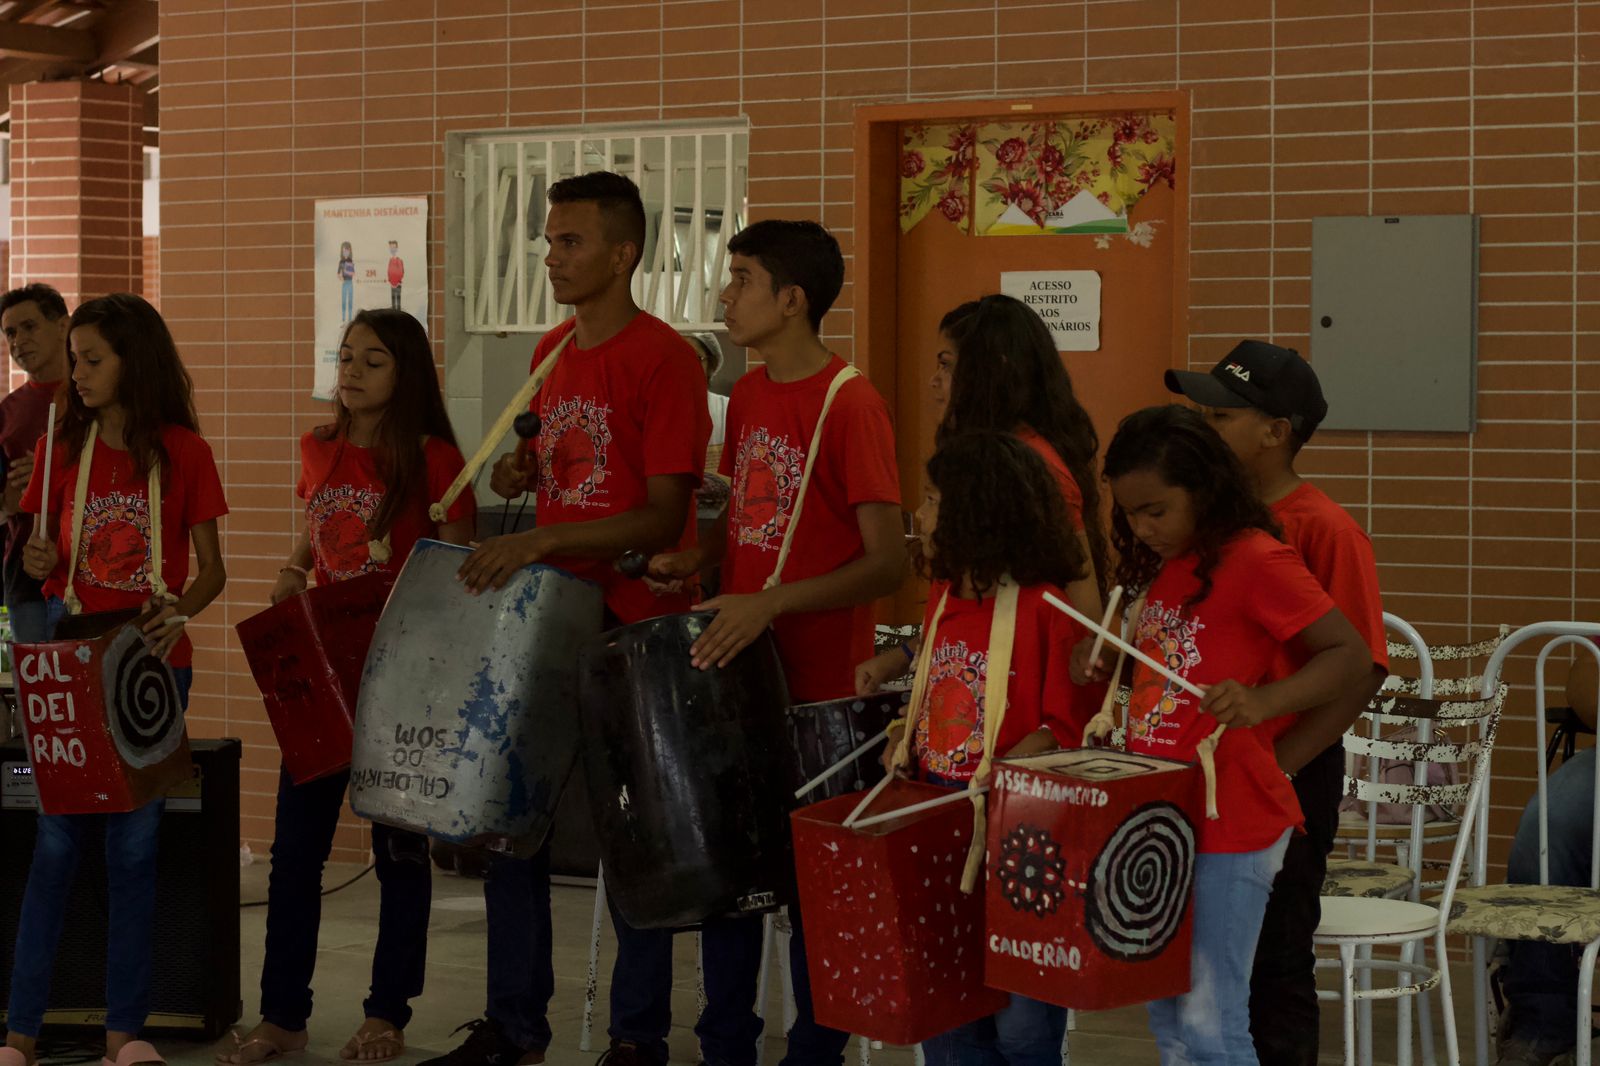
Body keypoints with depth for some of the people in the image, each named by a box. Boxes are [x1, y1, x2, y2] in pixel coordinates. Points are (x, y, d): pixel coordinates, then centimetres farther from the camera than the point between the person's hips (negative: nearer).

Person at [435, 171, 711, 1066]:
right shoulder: (552, 356, 11)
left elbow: (665, 517, -18)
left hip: (631, 630, -7)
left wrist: (540, 541, -26)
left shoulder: (664, 362, -13)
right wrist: (522, 472, 2)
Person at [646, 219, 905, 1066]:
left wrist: (769, 604, -29)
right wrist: (694, 562, 2)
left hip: (817, 689, -7)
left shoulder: (851, 407, -16)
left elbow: (886, 563, -20)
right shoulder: (749, 397, 8)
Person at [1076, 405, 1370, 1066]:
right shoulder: (1162, 566, 12)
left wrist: (1263, 701, -33)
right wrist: (1100, 665, 4)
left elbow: (1352, 657, -18)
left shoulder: (1256, 560, -14)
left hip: (1228, 827, -9)